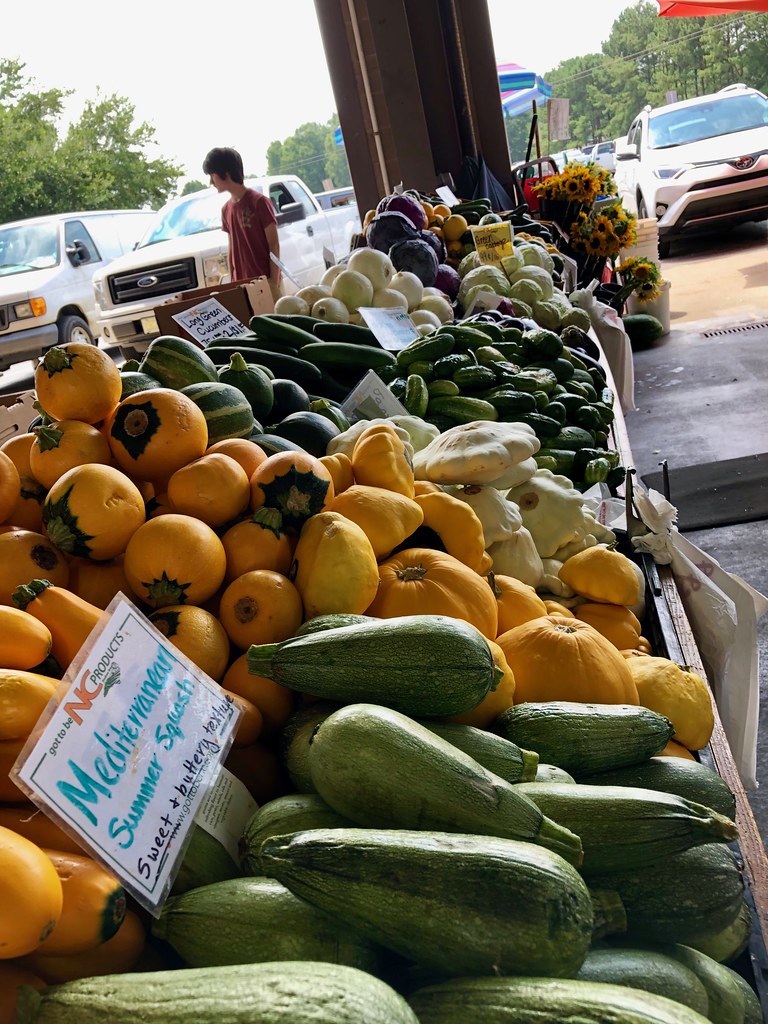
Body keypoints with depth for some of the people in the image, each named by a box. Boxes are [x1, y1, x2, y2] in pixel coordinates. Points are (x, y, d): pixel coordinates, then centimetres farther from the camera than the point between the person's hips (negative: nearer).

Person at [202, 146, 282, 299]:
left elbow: (274, 245, -8)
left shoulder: (259, 202, -7)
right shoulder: (227, 209, 12)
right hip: (241, 282, 6)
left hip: (265, 280, -5)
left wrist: (274, 282, -14)